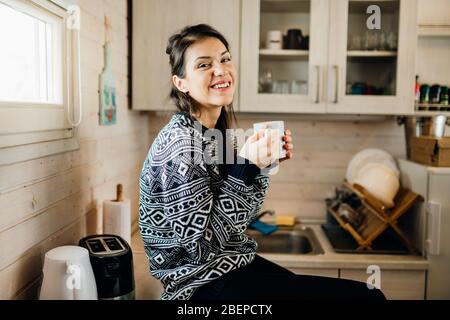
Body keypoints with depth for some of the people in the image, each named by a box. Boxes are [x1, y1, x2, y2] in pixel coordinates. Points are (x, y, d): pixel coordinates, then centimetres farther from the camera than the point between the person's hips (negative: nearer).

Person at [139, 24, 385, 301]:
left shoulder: (218, 132, 3)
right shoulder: (182, 143, -21)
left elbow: (240, 218, 8)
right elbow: (202, 245, -21)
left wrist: (265, 162, -5)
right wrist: (246, 165, -25)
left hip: (236, 262, 8)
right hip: (206, 285, -8)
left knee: (365, 292, 12)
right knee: (363, 294, -10)